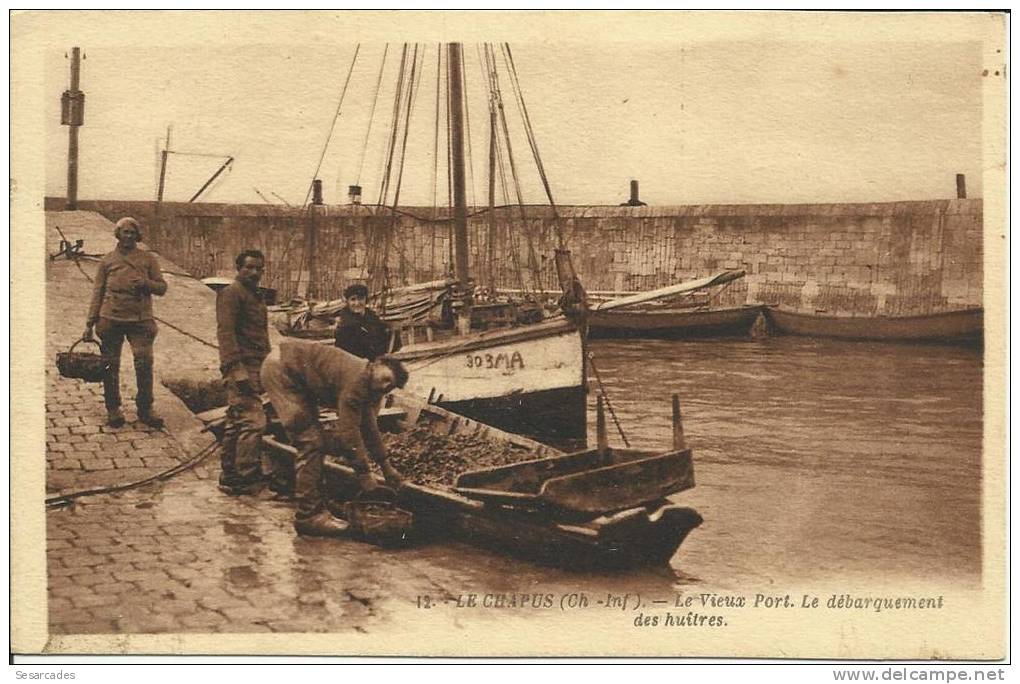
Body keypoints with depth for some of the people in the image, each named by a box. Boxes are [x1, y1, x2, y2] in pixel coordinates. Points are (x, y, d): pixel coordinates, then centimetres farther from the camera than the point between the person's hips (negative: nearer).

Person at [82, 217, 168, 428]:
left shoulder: (148, 259, 10)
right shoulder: (107, 261, 10)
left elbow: (162, 288, 9)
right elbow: (98, 293, 10)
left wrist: (146, 283, -13)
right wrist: (90, 324, 5)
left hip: (140, 319, 0)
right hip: (111, 319, 1)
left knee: (144, 363, -8)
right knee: (111, 366, 3)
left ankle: (145, 409, 4)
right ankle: (113, 409, 14)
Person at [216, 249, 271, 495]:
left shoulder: (254, 296, 24)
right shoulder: (231, 293, -7)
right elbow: (225, 333, -17)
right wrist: (236, 369, -25)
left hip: (255, 368, 10)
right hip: (243, 367, -10)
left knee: (236, 424, 12)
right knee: (253, 421, -14)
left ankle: (229, 477, 17)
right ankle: (245, 479, -12)